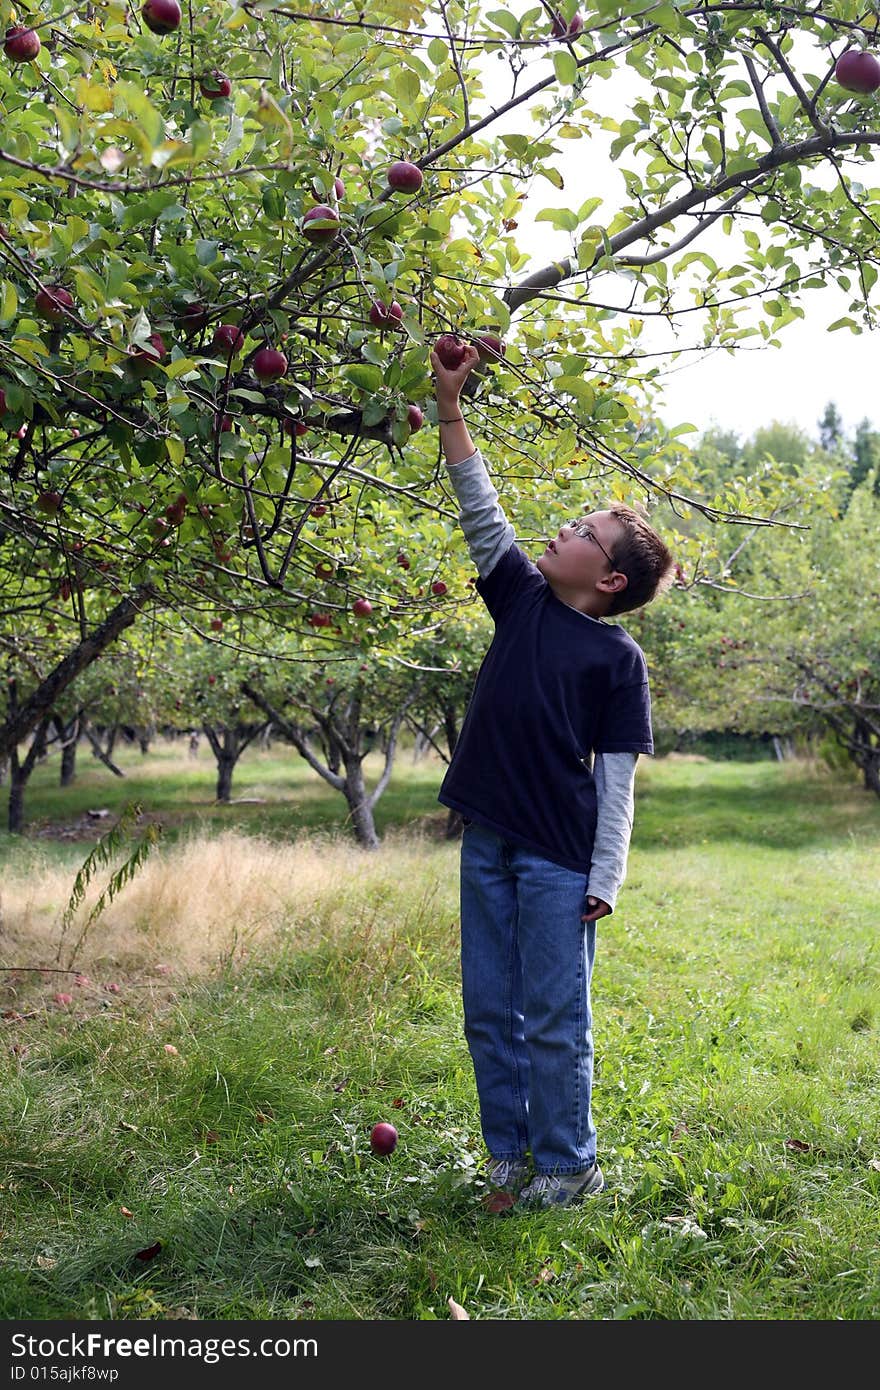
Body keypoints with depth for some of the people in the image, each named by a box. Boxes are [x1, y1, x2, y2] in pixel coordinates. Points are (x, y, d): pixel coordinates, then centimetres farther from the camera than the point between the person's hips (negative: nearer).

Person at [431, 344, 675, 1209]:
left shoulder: (618, 657, -6)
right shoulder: (523, 600, 7)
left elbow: (617, 778, -7)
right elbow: (483, 515, 6)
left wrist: (605, 878, -10)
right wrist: (450, 413, 0)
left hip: (559, 858, -5)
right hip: (487, 843, 6)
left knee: (554, 1019, 3)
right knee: (489, 1014, 12)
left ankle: (567, 1168, 20)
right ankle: (509, 1157, 28)